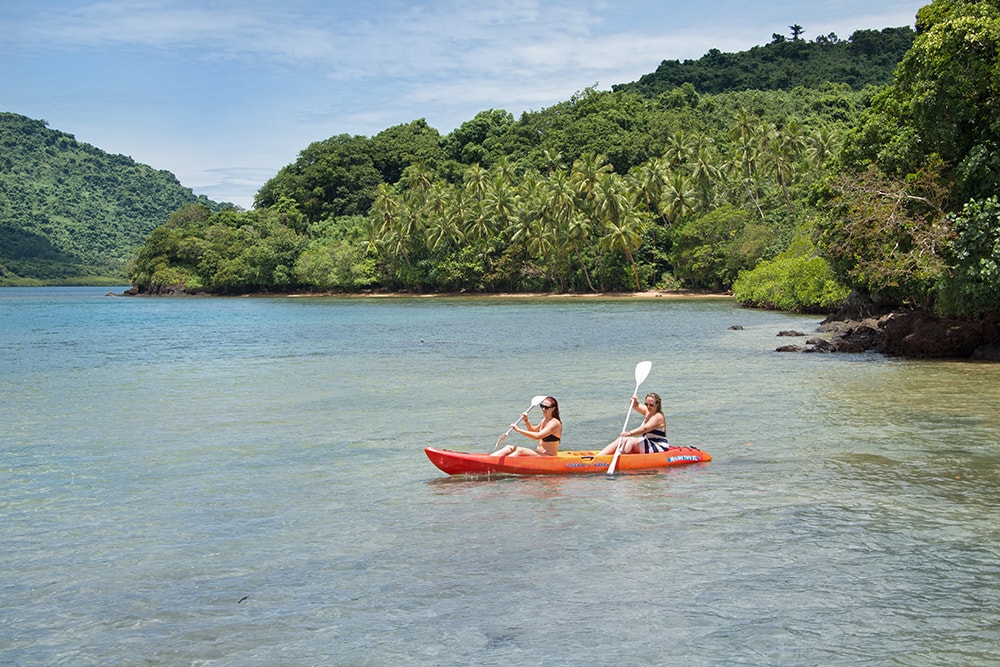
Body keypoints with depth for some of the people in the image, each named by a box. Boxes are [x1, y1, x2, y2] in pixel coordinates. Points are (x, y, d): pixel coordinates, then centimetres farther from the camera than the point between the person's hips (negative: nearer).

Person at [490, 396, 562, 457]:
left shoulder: (555, 423, -15)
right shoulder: (544, 420, 14)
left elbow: (537, 436, -26)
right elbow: (533, 430, 32)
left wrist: (518, 429, -25)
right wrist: (526, 420, 12)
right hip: (538, 454, 9)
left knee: (521, 451, -30)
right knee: (510, 448, -6)